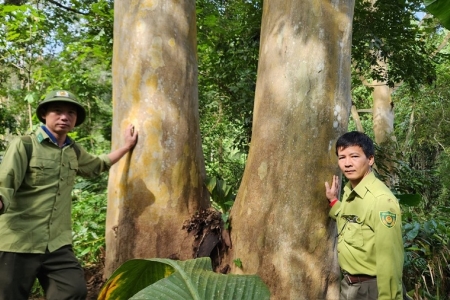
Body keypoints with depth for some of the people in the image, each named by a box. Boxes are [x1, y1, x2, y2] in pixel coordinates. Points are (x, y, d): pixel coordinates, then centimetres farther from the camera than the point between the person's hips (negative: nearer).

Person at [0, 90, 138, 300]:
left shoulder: (74, 152, 12)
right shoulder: (24, 145, -7)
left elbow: (98, 165, 33)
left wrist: (127, 146, 35)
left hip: (58, 245, 5)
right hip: (19, 244, -5)